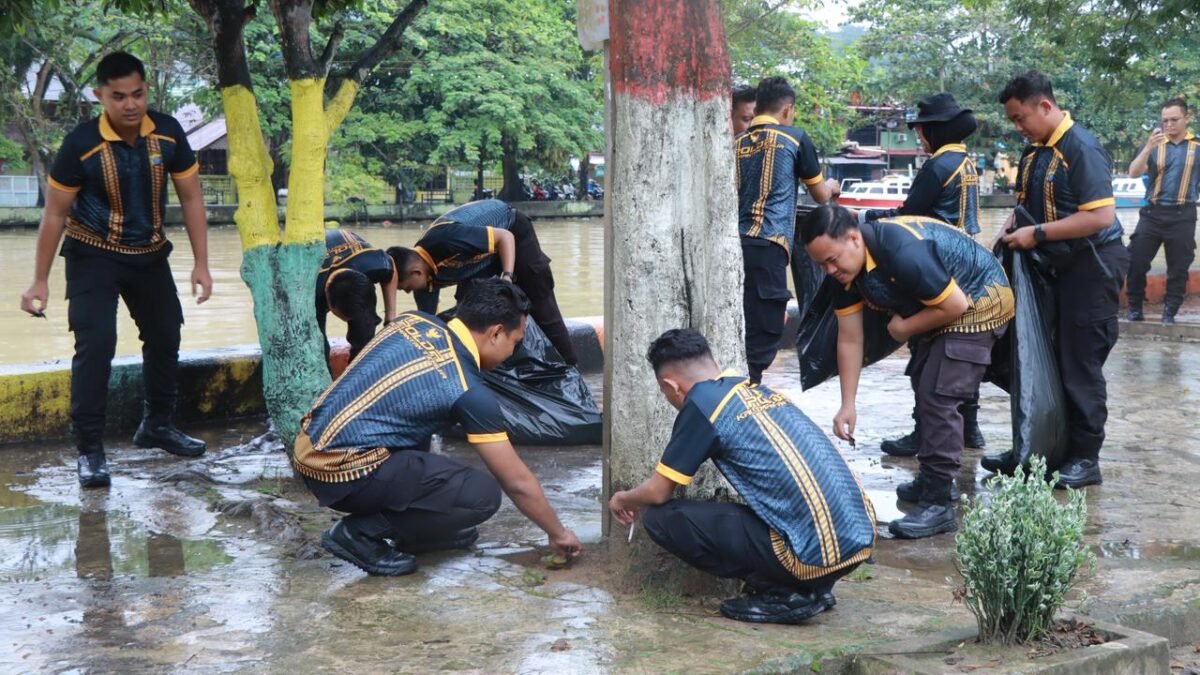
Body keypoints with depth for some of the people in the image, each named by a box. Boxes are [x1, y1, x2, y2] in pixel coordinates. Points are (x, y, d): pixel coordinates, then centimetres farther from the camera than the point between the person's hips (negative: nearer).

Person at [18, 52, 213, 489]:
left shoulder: (168, 133, -14)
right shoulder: (81, 144, -23)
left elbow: (191, 197, -4)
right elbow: (55, 214, -14)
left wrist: (200, 264, -6)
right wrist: (40, 281, -13)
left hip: (150, 254, 5)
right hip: (93, 256, -5)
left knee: (165, 335, 15)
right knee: (95, 344, -14)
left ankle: (158, 425, 35)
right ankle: (90, 448, -5)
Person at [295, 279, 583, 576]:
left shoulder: (412, 319, 8)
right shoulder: (468, 392, -10)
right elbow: (518, 482, -3)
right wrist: (557, 533, 13)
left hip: (307, 448, 9)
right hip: (344, 474, -9)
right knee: (483, 493, -8)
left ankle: (424, 525, 23)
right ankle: (360, 532, -4)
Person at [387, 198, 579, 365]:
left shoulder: (448, 239, -41)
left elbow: (505, 236, -30)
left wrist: (507, 276, -40)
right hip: (484, 248, 6)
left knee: (541, 307, 1)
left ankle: (570, 369, 11)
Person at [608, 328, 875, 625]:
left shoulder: (702, 403, -4)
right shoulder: (760, 390, 19)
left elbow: (658, 493, 2)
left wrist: (624, 500, 28)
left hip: (815, 554, -8)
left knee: (661, 517, -1)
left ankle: (780, 593, 0)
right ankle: (811, 586, 16)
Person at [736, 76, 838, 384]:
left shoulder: (737, 143, 16)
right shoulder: (794, 138, 4)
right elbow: (821, 195, 14)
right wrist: (831, 186, 37)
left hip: (736, 243, 6)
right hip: (767, 246, -6)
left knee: (742, 329, 12)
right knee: (765, 331, -4)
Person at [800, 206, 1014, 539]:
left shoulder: (903, 252, -37)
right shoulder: (845, 269, -9)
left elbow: (957, 305, -29)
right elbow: (849, 339, -4)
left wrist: (903, 328, -15)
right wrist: (848, 405, -8)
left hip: (978, 302, -10)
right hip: (940, 304, 10)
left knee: (939, 396, -17)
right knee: (924, 385, 20)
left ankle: (939, 504, -14)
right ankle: (932, 479, 35)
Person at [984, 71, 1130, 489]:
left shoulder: (1082, 149, -18)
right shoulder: (1035, 151, 7)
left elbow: (1102, 216, -25)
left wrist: (1037, 234, -23)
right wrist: (1013, 231, 0)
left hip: (1090, 269, -9)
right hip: (1054, 266, 9)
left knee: (1080, 366, -3)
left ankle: (1085, 459, 7)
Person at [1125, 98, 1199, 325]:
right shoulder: (1155, 145, 6)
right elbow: (1133, 173, -5)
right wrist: (1149, 147, -19)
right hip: (1152, 213, 1)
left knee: (1178, 268, 4)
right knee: (1136, 262, -1)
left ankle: (1169, 313, 13)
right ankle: (1135, 309, 10)